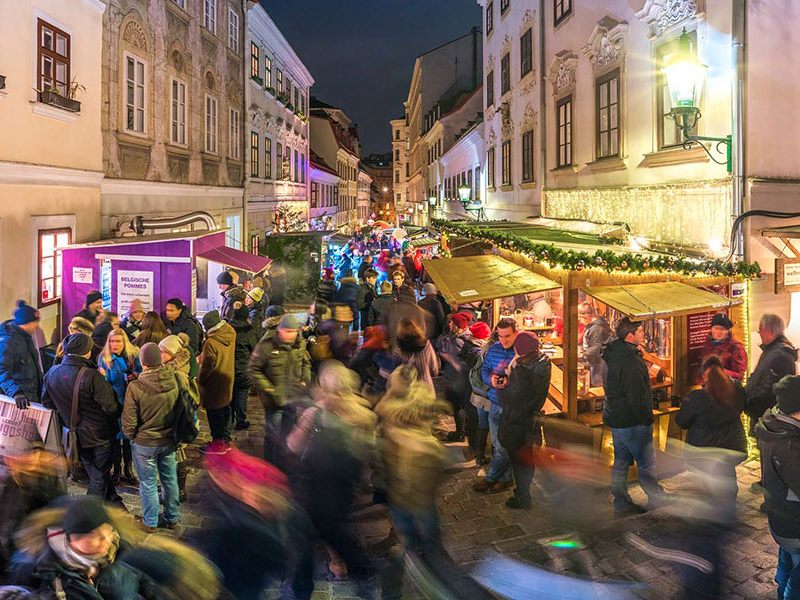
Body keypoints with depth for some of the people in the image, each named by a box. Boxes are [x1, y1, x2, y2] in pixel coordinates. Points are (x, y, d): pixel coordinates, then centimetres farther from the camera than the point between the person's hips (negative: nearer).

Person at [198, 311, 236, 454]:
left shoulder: (211, 343, -26)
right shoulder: (231, 335, -5)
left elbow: (207, 366, -21)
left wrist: (199, 380, -7)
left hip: (213, 384, -7)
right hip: (227, 381, 7)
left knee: (214, 413, 5)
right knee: (225, 409, 18)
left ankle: (218, 442, 13)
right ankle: (226, 439, 29)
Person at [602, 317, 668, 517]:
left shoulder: (614, 353, 7)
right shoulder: (630, 362, -25)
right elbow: (637, 397, -22)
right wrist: (647, 420, -14)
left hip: (615, 418, 10)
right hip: (632, 421, -10)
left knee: (621, 461, 15)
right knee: (646, 464, 4)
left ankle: (621, 505, 22)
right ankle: (659, 502, 17)